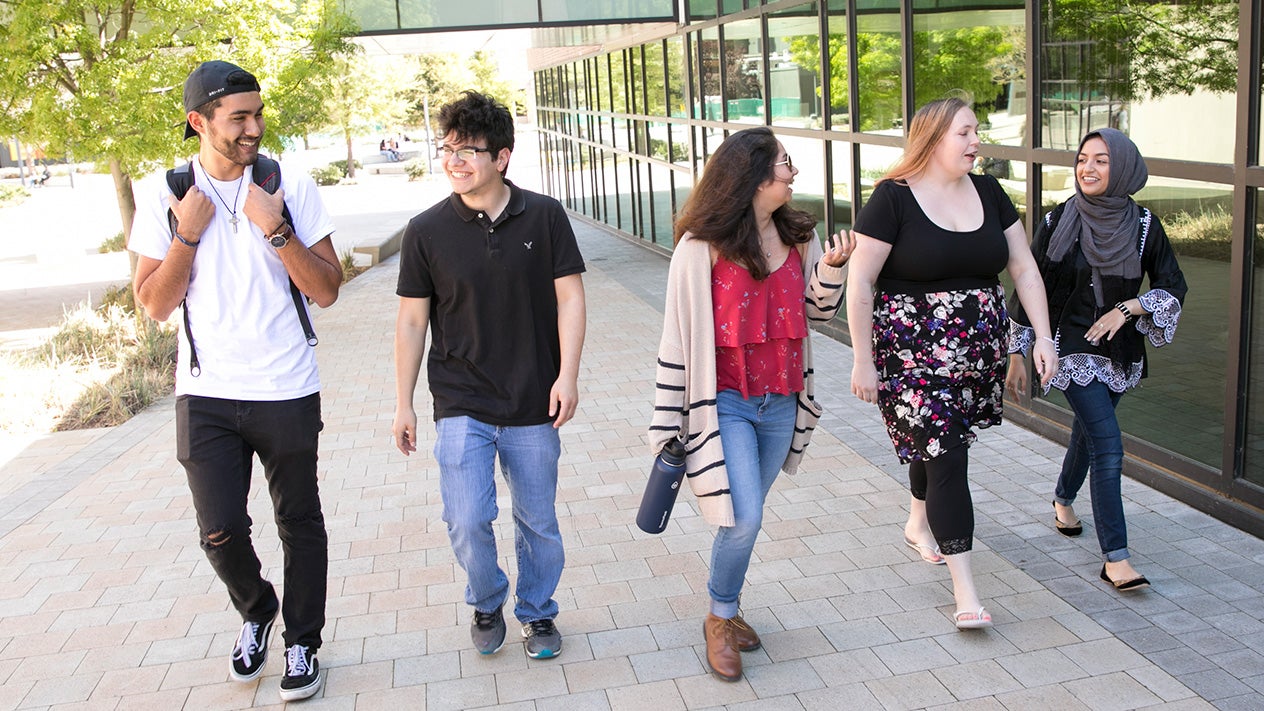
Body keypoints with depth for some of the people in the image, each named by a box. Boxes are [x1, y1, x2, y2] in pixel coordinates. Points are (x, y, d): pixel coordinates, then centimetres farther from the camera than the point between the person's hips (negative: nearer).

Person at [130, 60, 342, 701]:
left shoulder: (292, 187, -4)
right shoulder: (166, 199, 0)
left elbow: (326, 290, -6)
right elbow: (154, 305, -1)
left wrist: (276, 230, -18)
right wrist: (187, 235, -13)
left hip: (287, 391, 0)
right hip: (206, 394, 1)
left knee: (299, 524, 9)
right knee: (221, 532, -1)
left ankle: (301, 643, 28)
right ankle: (256, 610, 31)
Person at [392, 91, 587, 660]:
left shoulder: (544, 217, -4)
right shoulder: (427, 231, -4)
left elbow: (569, 297, -1)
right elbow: (412, 321, 1)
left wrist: (568, 375, -11)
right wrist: (403, 404, 3)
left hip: (534, 405, 1)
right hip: (461, 405, 0)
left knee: (538, 523, 10)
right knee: (467, 522, -7)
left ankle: (537, 612, 35)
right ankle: (486, 604, 23)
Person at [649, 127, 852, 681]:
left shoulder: (798, 235, 2)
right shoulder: (702, 246, -14)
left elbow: (819, 309, 12)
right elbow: (678, 337, -10)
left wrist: (832, 267, -9)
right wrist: (669, 424, -8)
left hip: (782, 401, 5)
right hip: (726, 402, -5)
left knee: (743, 516, 15)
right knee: (743, 520, -9)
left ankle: (726, 607, 37)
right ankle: (719, 621, 16)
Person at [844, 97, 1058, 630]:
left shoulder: (988, 192, 7)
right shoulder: (894, 198, -11)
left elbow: (1024, 267, 9)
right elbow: (860, 282, -10)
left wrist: (1043, 336, 1)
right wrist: (863, 361, -11)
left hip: (978, 351, 6)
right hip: (912, 351, -6)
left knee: (936, 440, 20)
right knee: (944, 455, -8)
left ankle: (918, 523, 48)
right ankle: (964, 588, -3)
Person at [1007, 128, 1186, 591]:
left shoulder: (1143, 225, -5)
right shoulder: (1059, 222, -9)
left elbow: (1173, 287, 1)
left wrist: (1126, 308, -16)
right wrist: (1017, 354, -3)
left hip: (1120, 351, 4)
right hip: (1073, 349, -3)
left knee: (1089, 433, 22)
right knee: (1108, 447, -13)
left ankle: (1064, 498, 51)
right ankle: (1115, 557, -8)